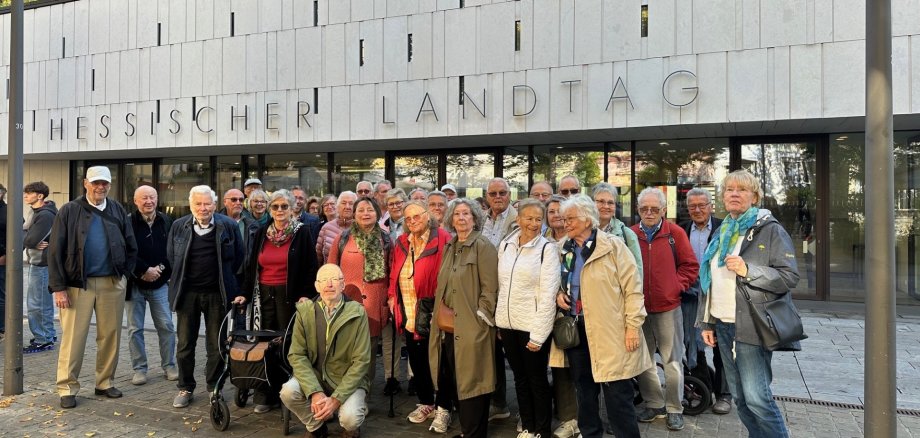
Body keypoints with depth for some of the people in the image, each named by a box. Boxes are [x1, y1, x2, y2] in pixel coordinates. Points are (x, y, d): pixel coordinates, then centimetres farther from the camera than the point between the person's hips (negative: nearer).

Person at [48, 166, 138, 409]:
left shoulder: (118, 210, 7)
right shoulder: (69, 211, -1)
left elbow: (131, 246, 12)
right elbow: (55, 251, -4)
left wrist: (125, 273, 4)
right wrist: (58, 287, -9)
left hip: (112, 283, 3)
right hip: (78, 283, -3)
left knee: (110, 335, 8)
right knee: (73, 337, 1)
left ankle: (105, 382, 21)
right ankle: (67, 388, 12)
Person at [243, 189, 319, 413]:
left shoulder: (301, 233, -2)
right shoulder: (261, 233, 11)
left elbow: (310, 267, -5)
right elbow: (251, 266, 14)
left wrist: (306, 294, -14)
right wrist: (245, 293, 7)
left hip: (289, 295, -4)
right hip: (264, 294, 4)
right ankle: (265, 395, 12)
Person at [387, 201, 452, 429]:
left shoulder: (442, 239, -12)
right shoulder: (401, 243, 9)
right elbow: (394, 273, 16)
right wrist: (392, 296, 7)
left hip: (431, 313, -6)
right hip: (408, 313, 6)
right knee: (416, 359, 16)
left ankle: (442, 408, 20)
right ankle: (425, 403, 33)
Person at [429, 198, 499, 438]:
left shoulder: (483, 246, -8)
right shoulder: (449, 247, 15)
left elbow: (490, 288, -13)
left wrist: (479, 316, -15)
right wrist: (439, 313, 13)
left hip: (471, 327, -7)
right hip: (448, 326, 7)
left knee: (471, 381, -1)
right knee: (453, 379, 14)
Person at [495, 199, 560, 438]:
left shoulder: (547, 248, -10)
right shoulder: (505, 244, 5)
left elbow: (548, 294, -14)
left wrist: (538, 334, -17)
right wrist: (499, 321, 9)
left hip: (533, 325, -5)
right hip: (507, 323, 5)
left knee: (537, 379, 7)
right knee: (520, 377, 17)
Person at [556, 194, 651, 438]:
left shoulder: (612, 246, -7)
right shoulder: (565, 251, 10)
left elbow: (632, 287, -9)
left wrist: (633, 326, -13)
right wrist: (558, 294, 3)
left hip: (610, 331, -6)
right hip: (576, 329, 6)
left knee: (617, 395, -1)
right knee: (584, 389, 16)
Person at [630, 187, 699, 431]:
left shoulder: (675, 233, -3)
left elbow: (690, 265, 1)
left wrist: (676, 285, -10)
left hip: (668, 308, -2)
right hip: (638, 309, 2)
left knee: (672, 361, 6)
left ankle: (674, 409, 19)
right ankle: (654, 404, 28)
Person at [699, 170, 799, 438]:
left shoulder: (770, 230, -5)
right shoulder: (722, 233, 14)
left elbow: (790, 276, -11)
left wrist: (748, 271, -22)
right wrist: (707, 323, 15)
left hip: (751, 327, -6)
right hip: (722, 326, 6)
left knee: (756, 398, -7)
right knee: (739, 397, 12)